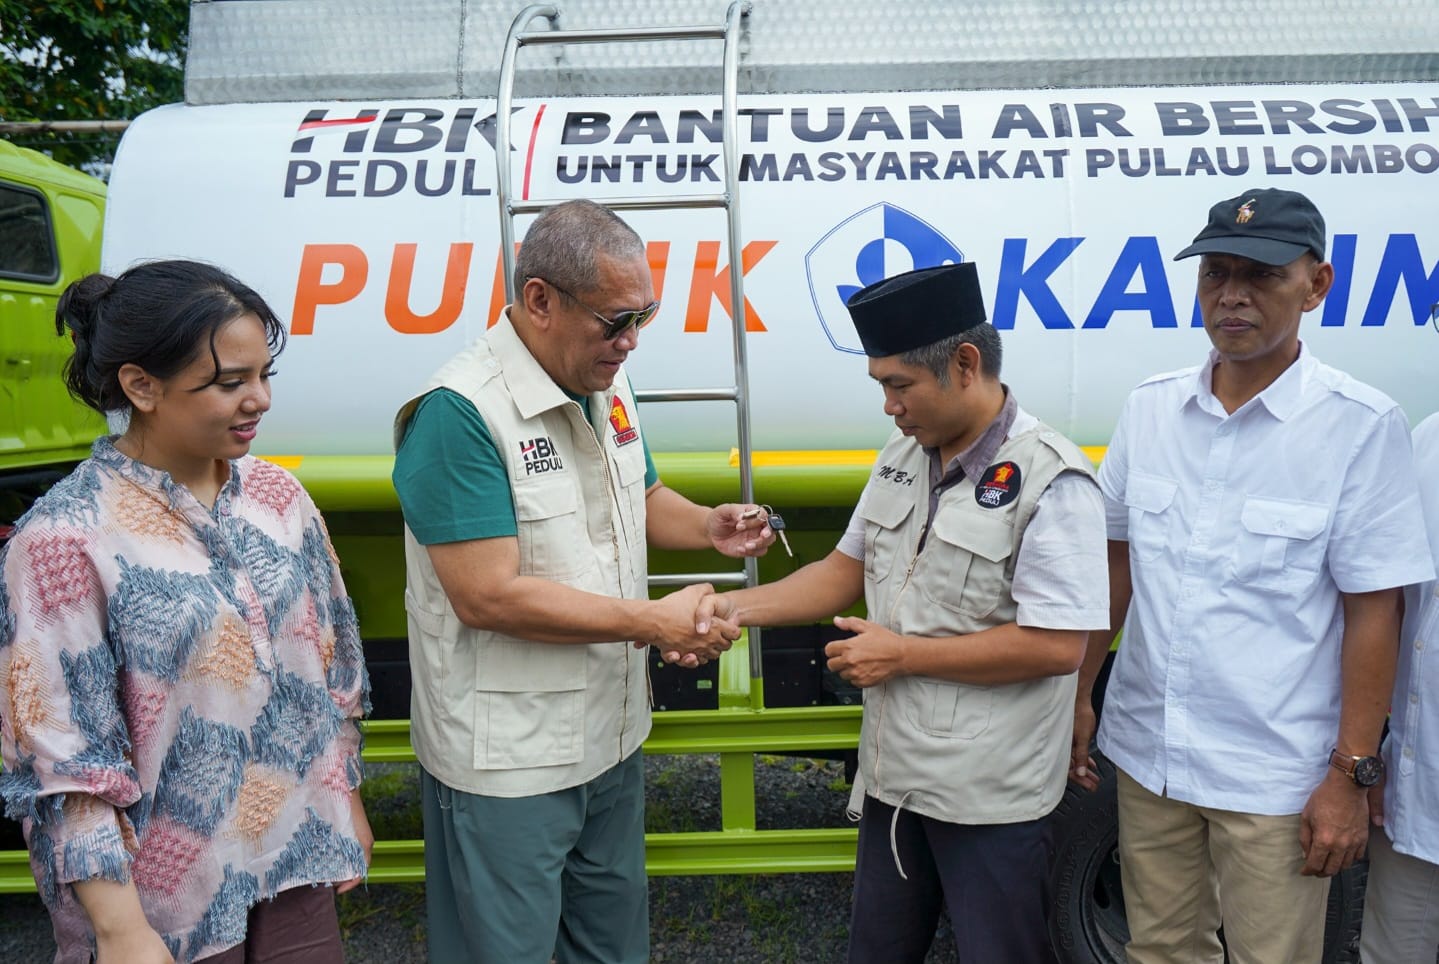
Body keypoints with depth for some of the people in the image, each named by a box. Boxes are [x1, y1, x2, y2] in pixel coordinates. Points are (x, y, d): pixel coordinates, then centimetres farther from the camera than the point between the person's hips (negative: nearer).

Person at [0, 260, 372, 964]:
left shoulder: (279, 496, -1)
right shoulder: (64, 538, -16)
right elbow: (64, 762, -15)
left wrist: (346, 800, 12)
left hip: (300, 855, 5)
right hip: (171, 898, -4)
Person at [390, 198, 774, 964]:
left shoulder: (605, 385, 3)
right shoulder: (459, 413, -23)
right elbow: (487, 596, -27)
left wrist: (709, 526, -3)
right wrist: (656, 622, -23)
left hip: (611, 733, 8)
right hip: (506, 761, -7)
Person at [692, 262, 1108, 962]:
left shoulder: (1051, 480, -19)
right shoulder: (901, 457, 4)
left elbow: (1057, 644, -24)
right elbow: (848, 568, 11)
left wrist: (903, 654, -18)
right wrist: (737, 606, -2)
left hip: (990, 795, -7)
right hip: (893, 773, 7)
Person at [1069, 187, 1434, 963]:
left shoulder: (1361, 426, -12)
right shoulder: (1148, 408, 1)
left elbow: (1372, 613, -10)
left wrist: (1351, 774, -10)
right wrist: (1078, 694, 8)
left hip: (1275, 776, -4)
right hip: (1147, 753, 4)